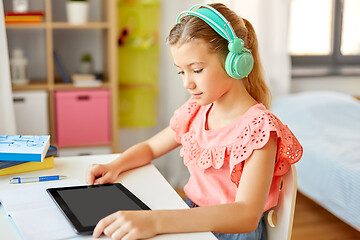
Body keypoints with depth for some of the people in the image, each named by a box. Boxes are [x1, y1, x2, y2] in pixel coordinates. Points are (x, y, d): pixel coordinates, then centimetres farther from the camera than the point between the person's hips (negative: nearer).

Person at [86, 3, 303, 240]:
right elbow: (150, 147, 20)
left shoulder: (258, 126, -18)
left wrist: (156, 220, -41)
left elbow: (246, 216, -30)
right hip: (191, 221, 6)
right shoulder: (195, 111, 4)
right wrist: (114, 166, -2)